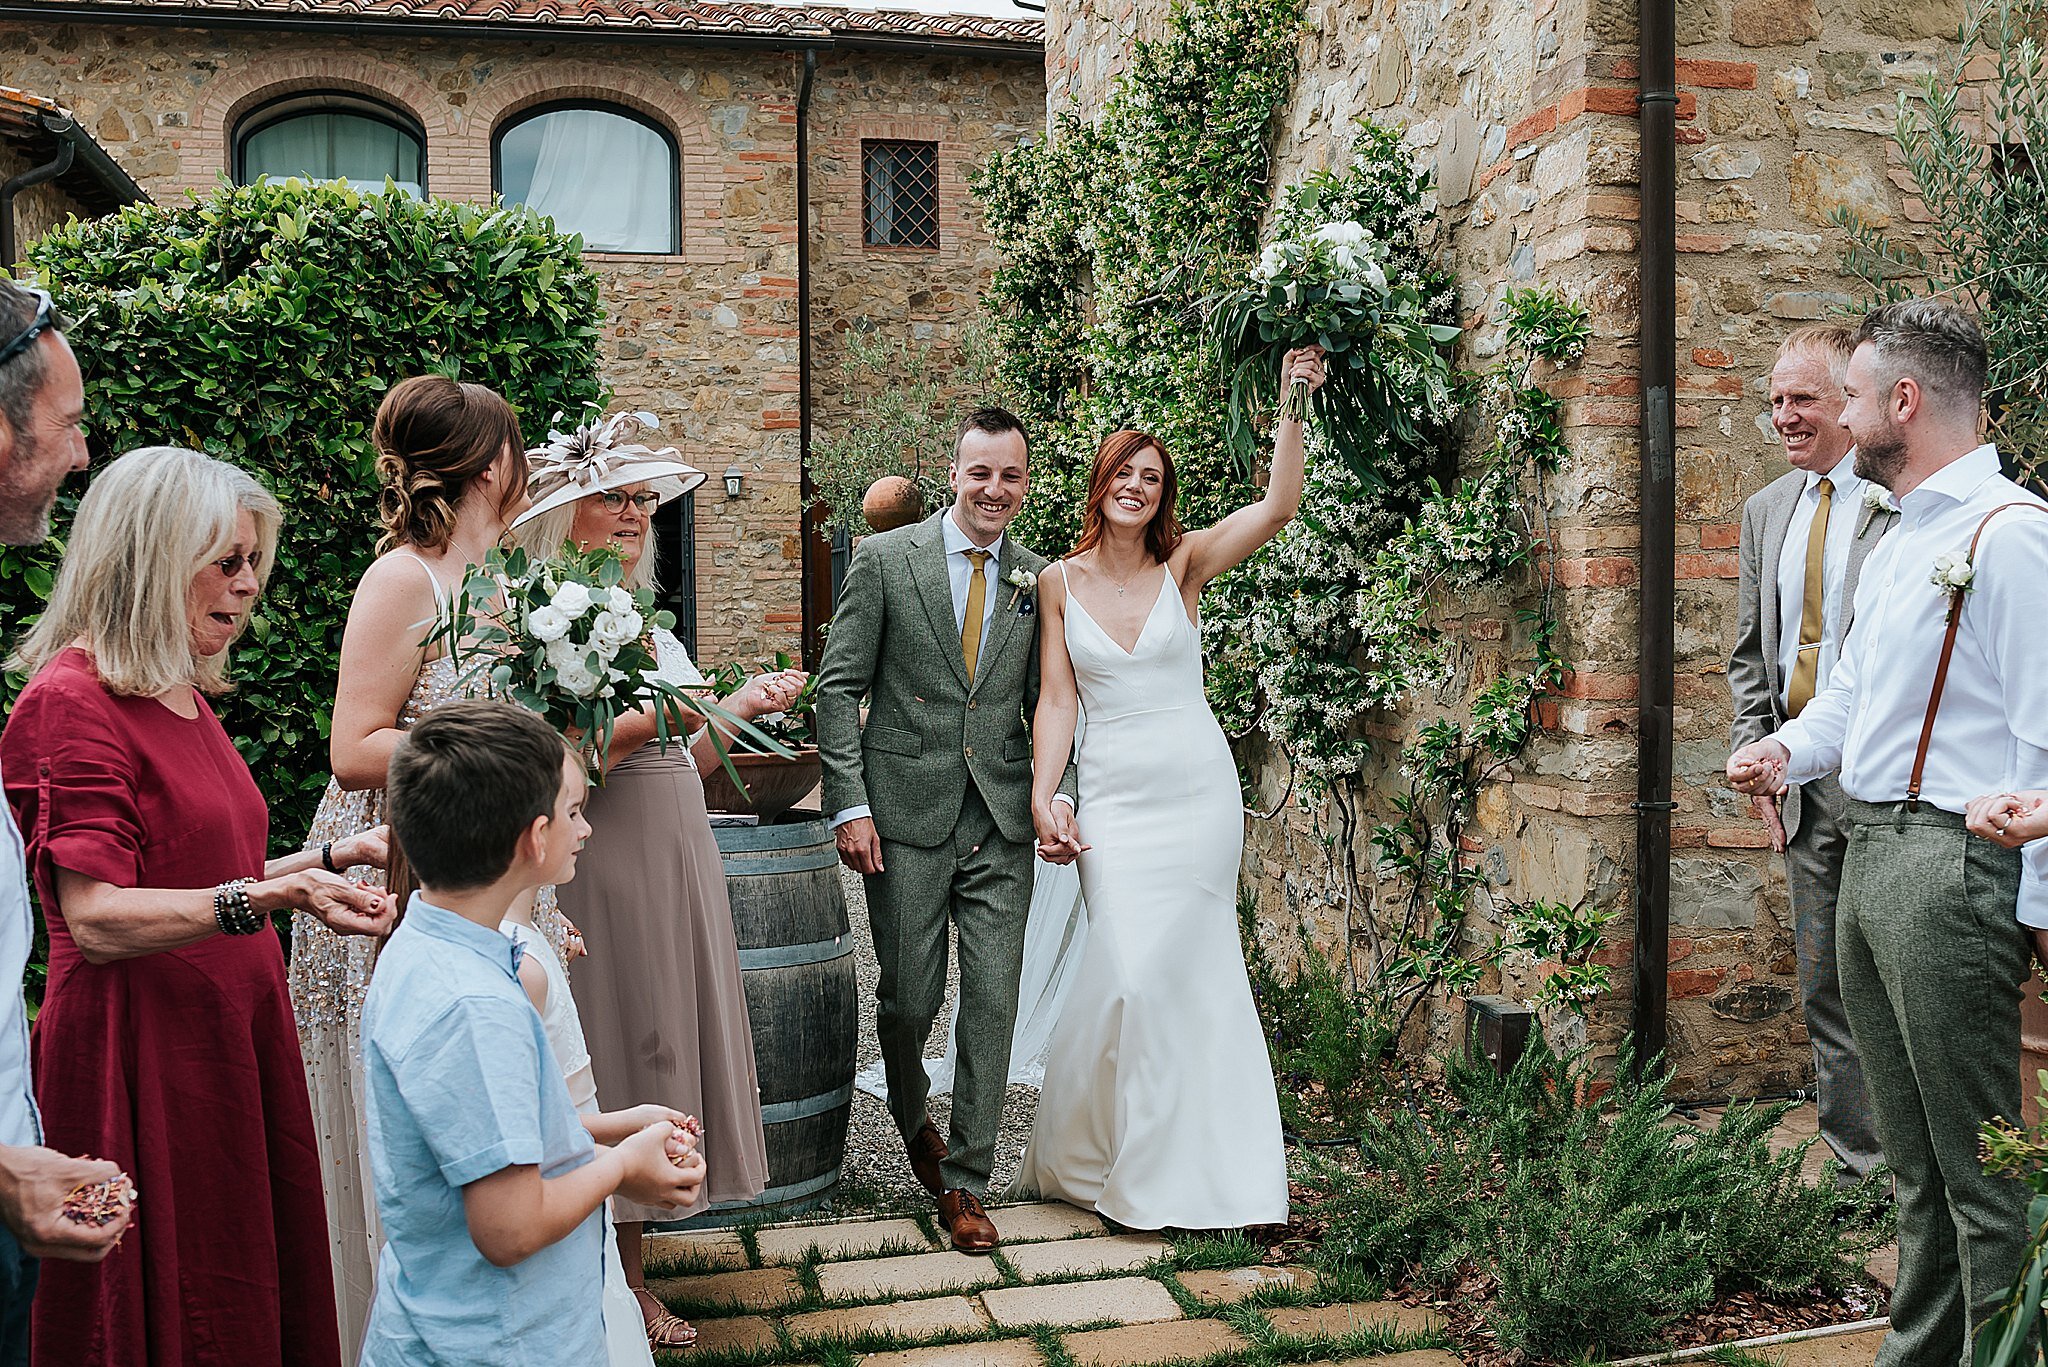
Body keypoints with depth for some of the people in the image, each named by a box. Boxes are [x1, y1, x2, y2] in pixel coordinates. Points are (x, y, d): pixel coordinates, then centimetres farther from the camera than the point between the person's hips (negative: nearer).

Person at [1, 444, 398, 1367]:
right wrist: (262, 897, -32)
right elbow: (99, 920, -20)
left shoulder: (184, 699, 15)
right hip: (137, 1059, -8)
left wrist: (327, 860, 14)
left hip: (234, 1042, 8)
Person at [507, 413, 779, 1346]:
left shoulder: (641, 621, 14)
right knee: (615, 1044, 0)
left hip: (672, 862, 8)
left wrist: (740, 707, 6)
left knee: (660, 1044, 12)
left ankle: (628, 1268, 25)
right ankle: (622, 1290, 14)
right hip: (602, 866, -8)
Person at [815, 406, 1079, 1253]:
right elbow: (839, 687, -2)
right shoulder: (884, 560, -1)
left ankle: (964, 1180, 14)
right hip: (907, 813, -2)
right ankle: (911, 1115, 38)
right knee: (910, 998, 6)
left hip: (1001, 822, 2)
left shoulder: (1036, 581, 8)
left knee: (993, 1000, 0)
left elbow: (1045, 700, 12)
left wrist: (1056, 794, -4)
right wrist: (850, 805, -9)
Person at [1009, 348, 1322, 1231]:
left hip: (1198, 788, 0)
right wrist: (1040, 797, -8)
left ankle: (1176, 1164, 20)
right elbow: (1057, 701, 2)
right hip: (1112, 797, 0)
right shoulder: (1061, 582, 4)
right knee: (1128, 974, -6)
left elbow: (1279, 506, -11)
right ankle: (1109, 1157, 17)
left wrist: (1292, 405, -17)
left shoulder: (1184, 564, 2)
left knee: (1180, 972, 1)